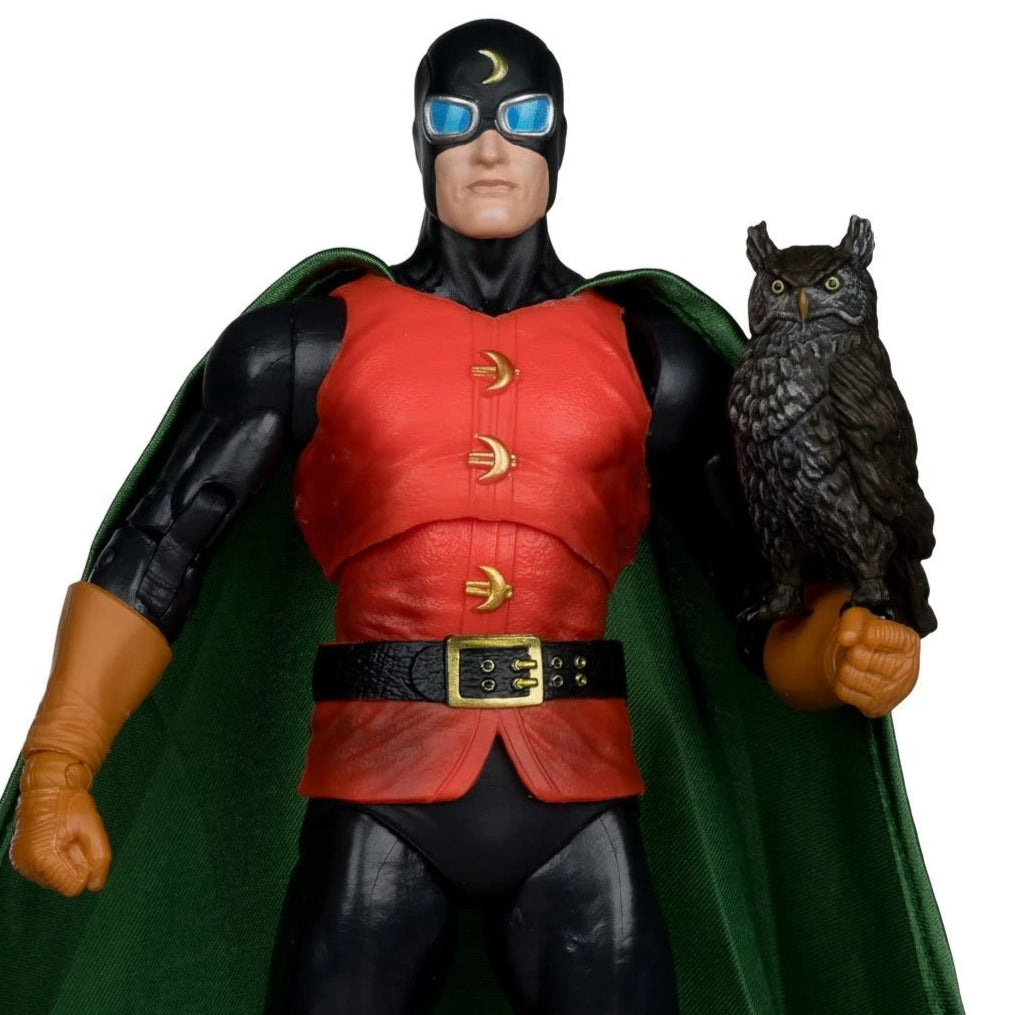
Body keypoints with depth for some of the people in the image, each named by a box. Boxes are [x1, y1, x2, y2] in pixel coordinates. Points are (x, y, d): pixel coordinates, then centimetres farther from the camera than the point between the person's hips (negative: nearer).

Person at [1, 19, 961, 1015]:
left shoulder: (653, 357, 9)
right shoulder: (316, 336, 6)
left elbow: (771, 602, 8)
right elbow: (151, 560, 3)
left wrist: (842, 653, -15)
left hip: (579, 812, 1)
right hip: (379, 808, -1)